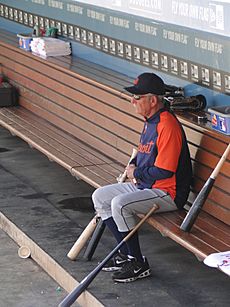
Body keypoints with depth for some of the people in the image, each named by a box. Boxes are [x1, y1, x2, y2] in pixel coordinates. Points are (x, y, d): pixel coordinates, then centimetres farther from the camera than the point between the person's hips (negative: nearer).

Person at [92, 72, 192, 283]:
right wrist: (133, 167, 4)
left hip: (169, 193, -11)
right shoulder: (150, 121, 9)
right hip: (144, 186, 11)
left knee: (120, 204, -28)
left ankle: (138, 264, -15)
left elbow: (163, 171, -26)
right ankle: (126, 253, 11)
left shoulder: (167, 126, -23)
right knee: (100, 197, 7)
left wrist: (135, 173, -10)